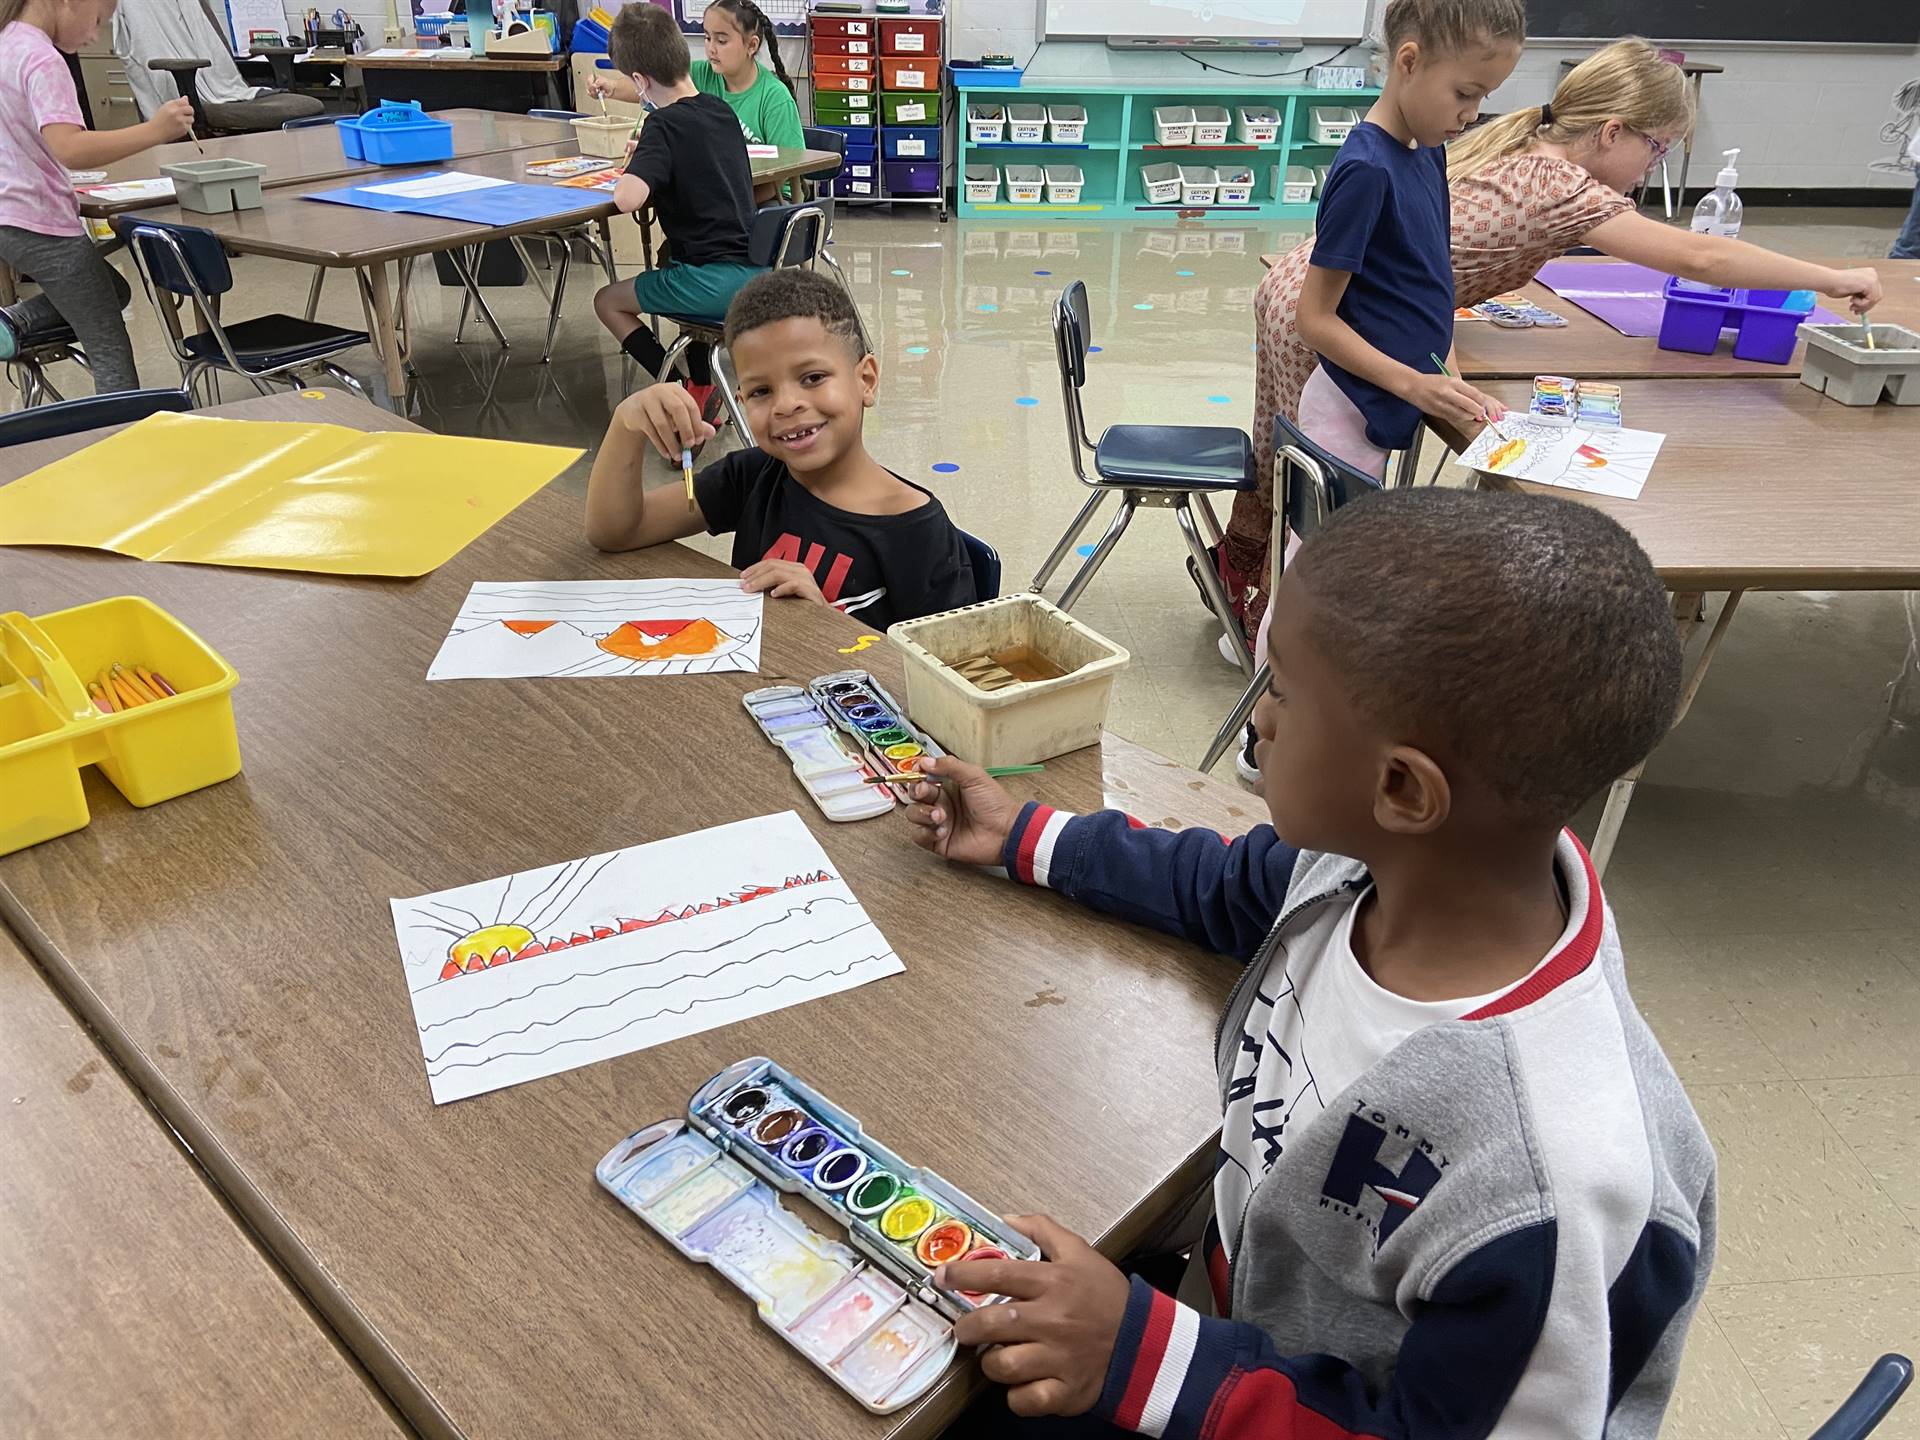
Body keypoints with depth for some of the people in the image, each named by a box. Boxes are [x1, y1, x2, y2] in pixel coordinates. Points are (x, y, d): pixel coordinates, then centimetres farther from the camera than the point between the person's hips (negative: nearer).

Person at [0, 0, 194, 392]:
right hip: (42, 226, -9)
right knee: (112, 350, -4)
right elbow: (68, 149, -33)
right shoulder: (43, 61, -18)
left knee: (114, 291, 27)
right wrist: (154, 130, -35)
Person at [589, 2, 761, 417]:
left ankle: (685, 394, 2)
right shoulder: (721, 110, 8)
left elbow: (628, 199, -26)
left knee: (608, 301, 12)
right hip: (755, 270, 7)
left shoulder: (664, 125, -13)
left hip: (715, 280, -7)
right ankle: (701, 387, 32)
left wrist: (625, 176, -4)